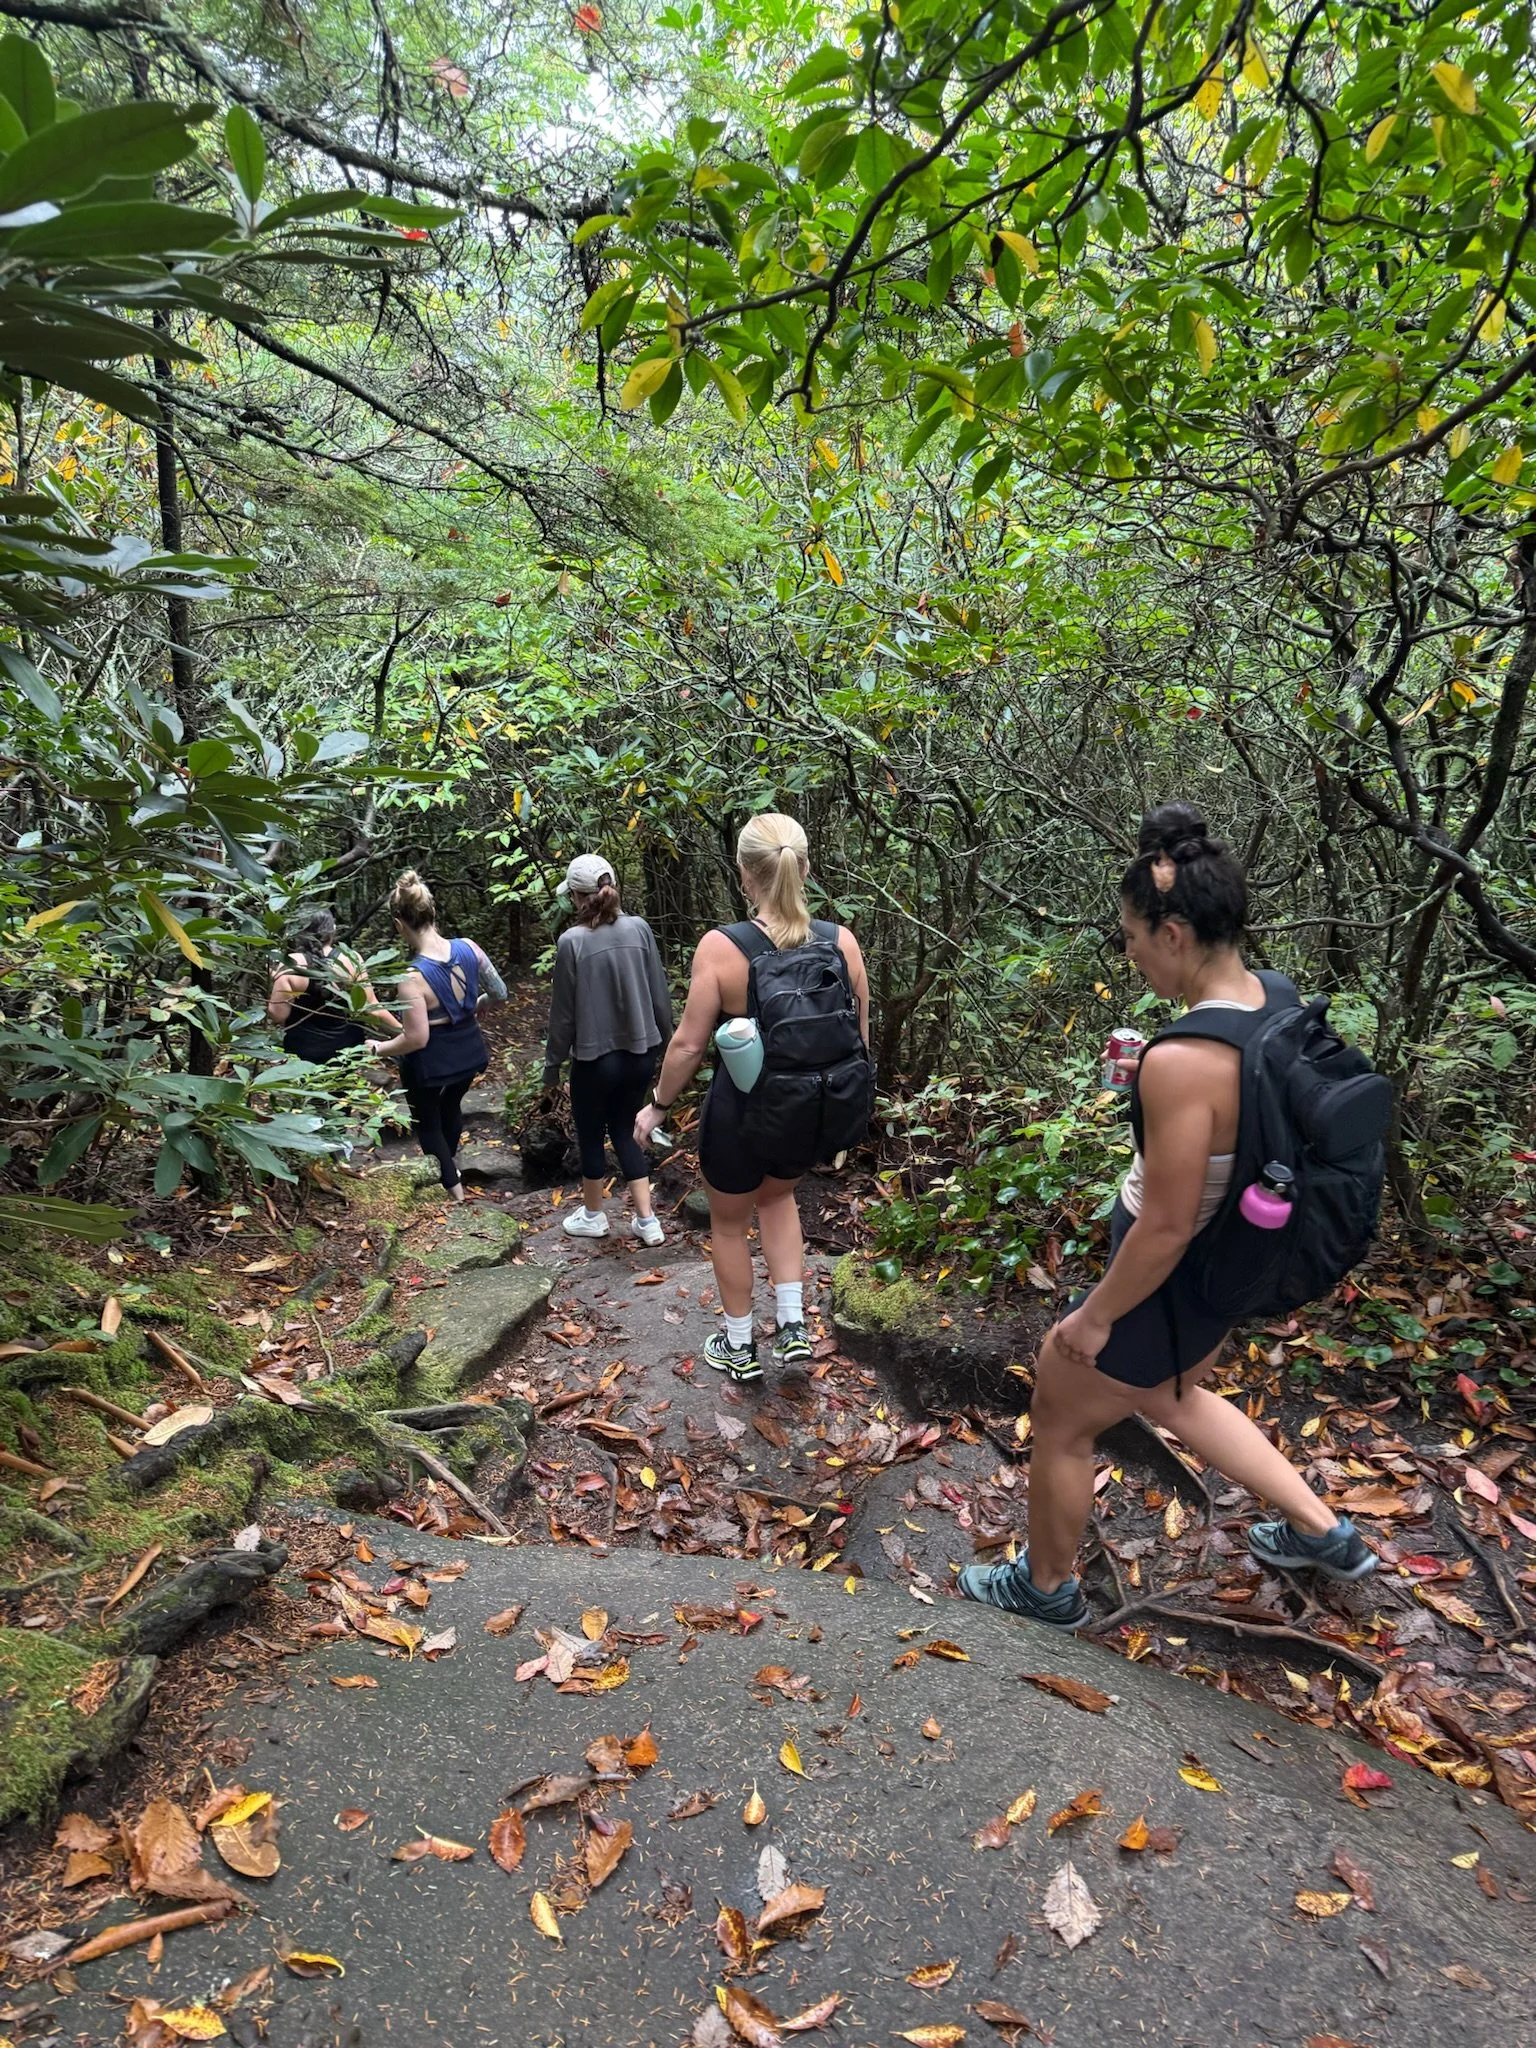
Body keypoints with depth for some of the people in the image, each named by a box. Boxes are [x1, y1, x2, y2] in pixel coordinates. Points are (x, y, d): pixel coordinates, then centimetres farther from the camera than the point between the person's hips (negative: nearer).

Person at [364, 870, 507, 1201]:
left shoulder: (413, 977, -29)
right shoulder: (468, 948, -14)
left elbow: (416, 1039, -25)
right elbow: (500, 994, -3)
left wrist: (379, 1048, -7)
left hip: (431, 1062, -6)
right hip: (469, 1052, 6)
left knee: (427, 1121, 22)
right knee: (451, 1104, 34)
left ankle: (452, 1186, 32)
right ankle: (447, 1165, 57)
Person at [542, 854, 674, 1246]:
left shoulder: (572, 941, -16)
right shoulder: (639, 928, -6)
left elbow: (563, 1011, -9)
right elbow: (660, 992, 1)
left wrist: (552, 1061, 3)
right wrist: (665, 1038, 16)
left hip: (595, 1058, -4)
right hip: (640, 1054, 4)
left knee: (591, 1135, 16)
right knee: (625, 1131, 19)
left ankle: (593, 1215, 34)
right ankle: (646, 1219, 19)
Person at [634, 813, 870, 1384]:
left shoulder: (721, 947, -21)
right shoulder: (841, 942, -11)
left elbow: (690, 1044, -15)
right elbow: (859, 1039, -1)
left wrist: (658, 1107, 2)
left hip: (741, 1113, -3)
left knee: (729, 1224, 23)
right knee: (777, 1195, 34)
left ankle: (739, 1348, 39)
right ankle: (792, 1326, 29)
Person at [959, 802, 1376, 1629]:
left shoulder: (1181, 1063, -36)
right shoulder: (1282, 1000, -9)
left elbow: (1164, 1229, -27)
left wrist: (1094, 1318, -14)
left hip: (1164, 1287, -8)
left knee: (1060, 1424, 19)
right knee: (1170, 1398, 36)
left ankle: (1048, 1587, 45)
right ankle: (1324, 1532, 48)